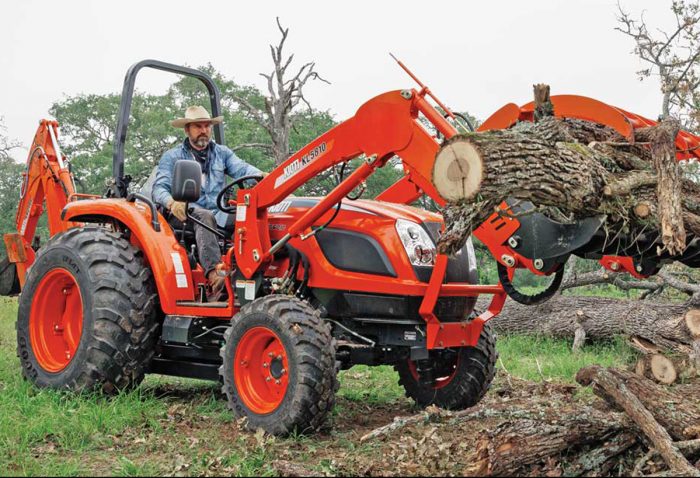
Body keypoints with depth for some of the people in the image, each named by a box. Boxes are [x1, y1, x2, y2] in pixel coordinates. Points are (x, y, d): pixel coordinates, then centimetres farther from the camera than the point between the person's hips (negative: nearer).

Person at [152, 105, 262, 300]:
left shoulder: (222, 153, 22)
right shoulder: (172, 157, 14)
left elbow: (242, 169, 3)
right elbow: (159, 188, 1)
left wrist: (260, 176, -21)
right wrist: (172, 203, -24)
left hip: (217, 215, 2)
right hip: (184, 215, -2)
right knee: (204, 217, -38)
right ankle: (214, 273, -55)